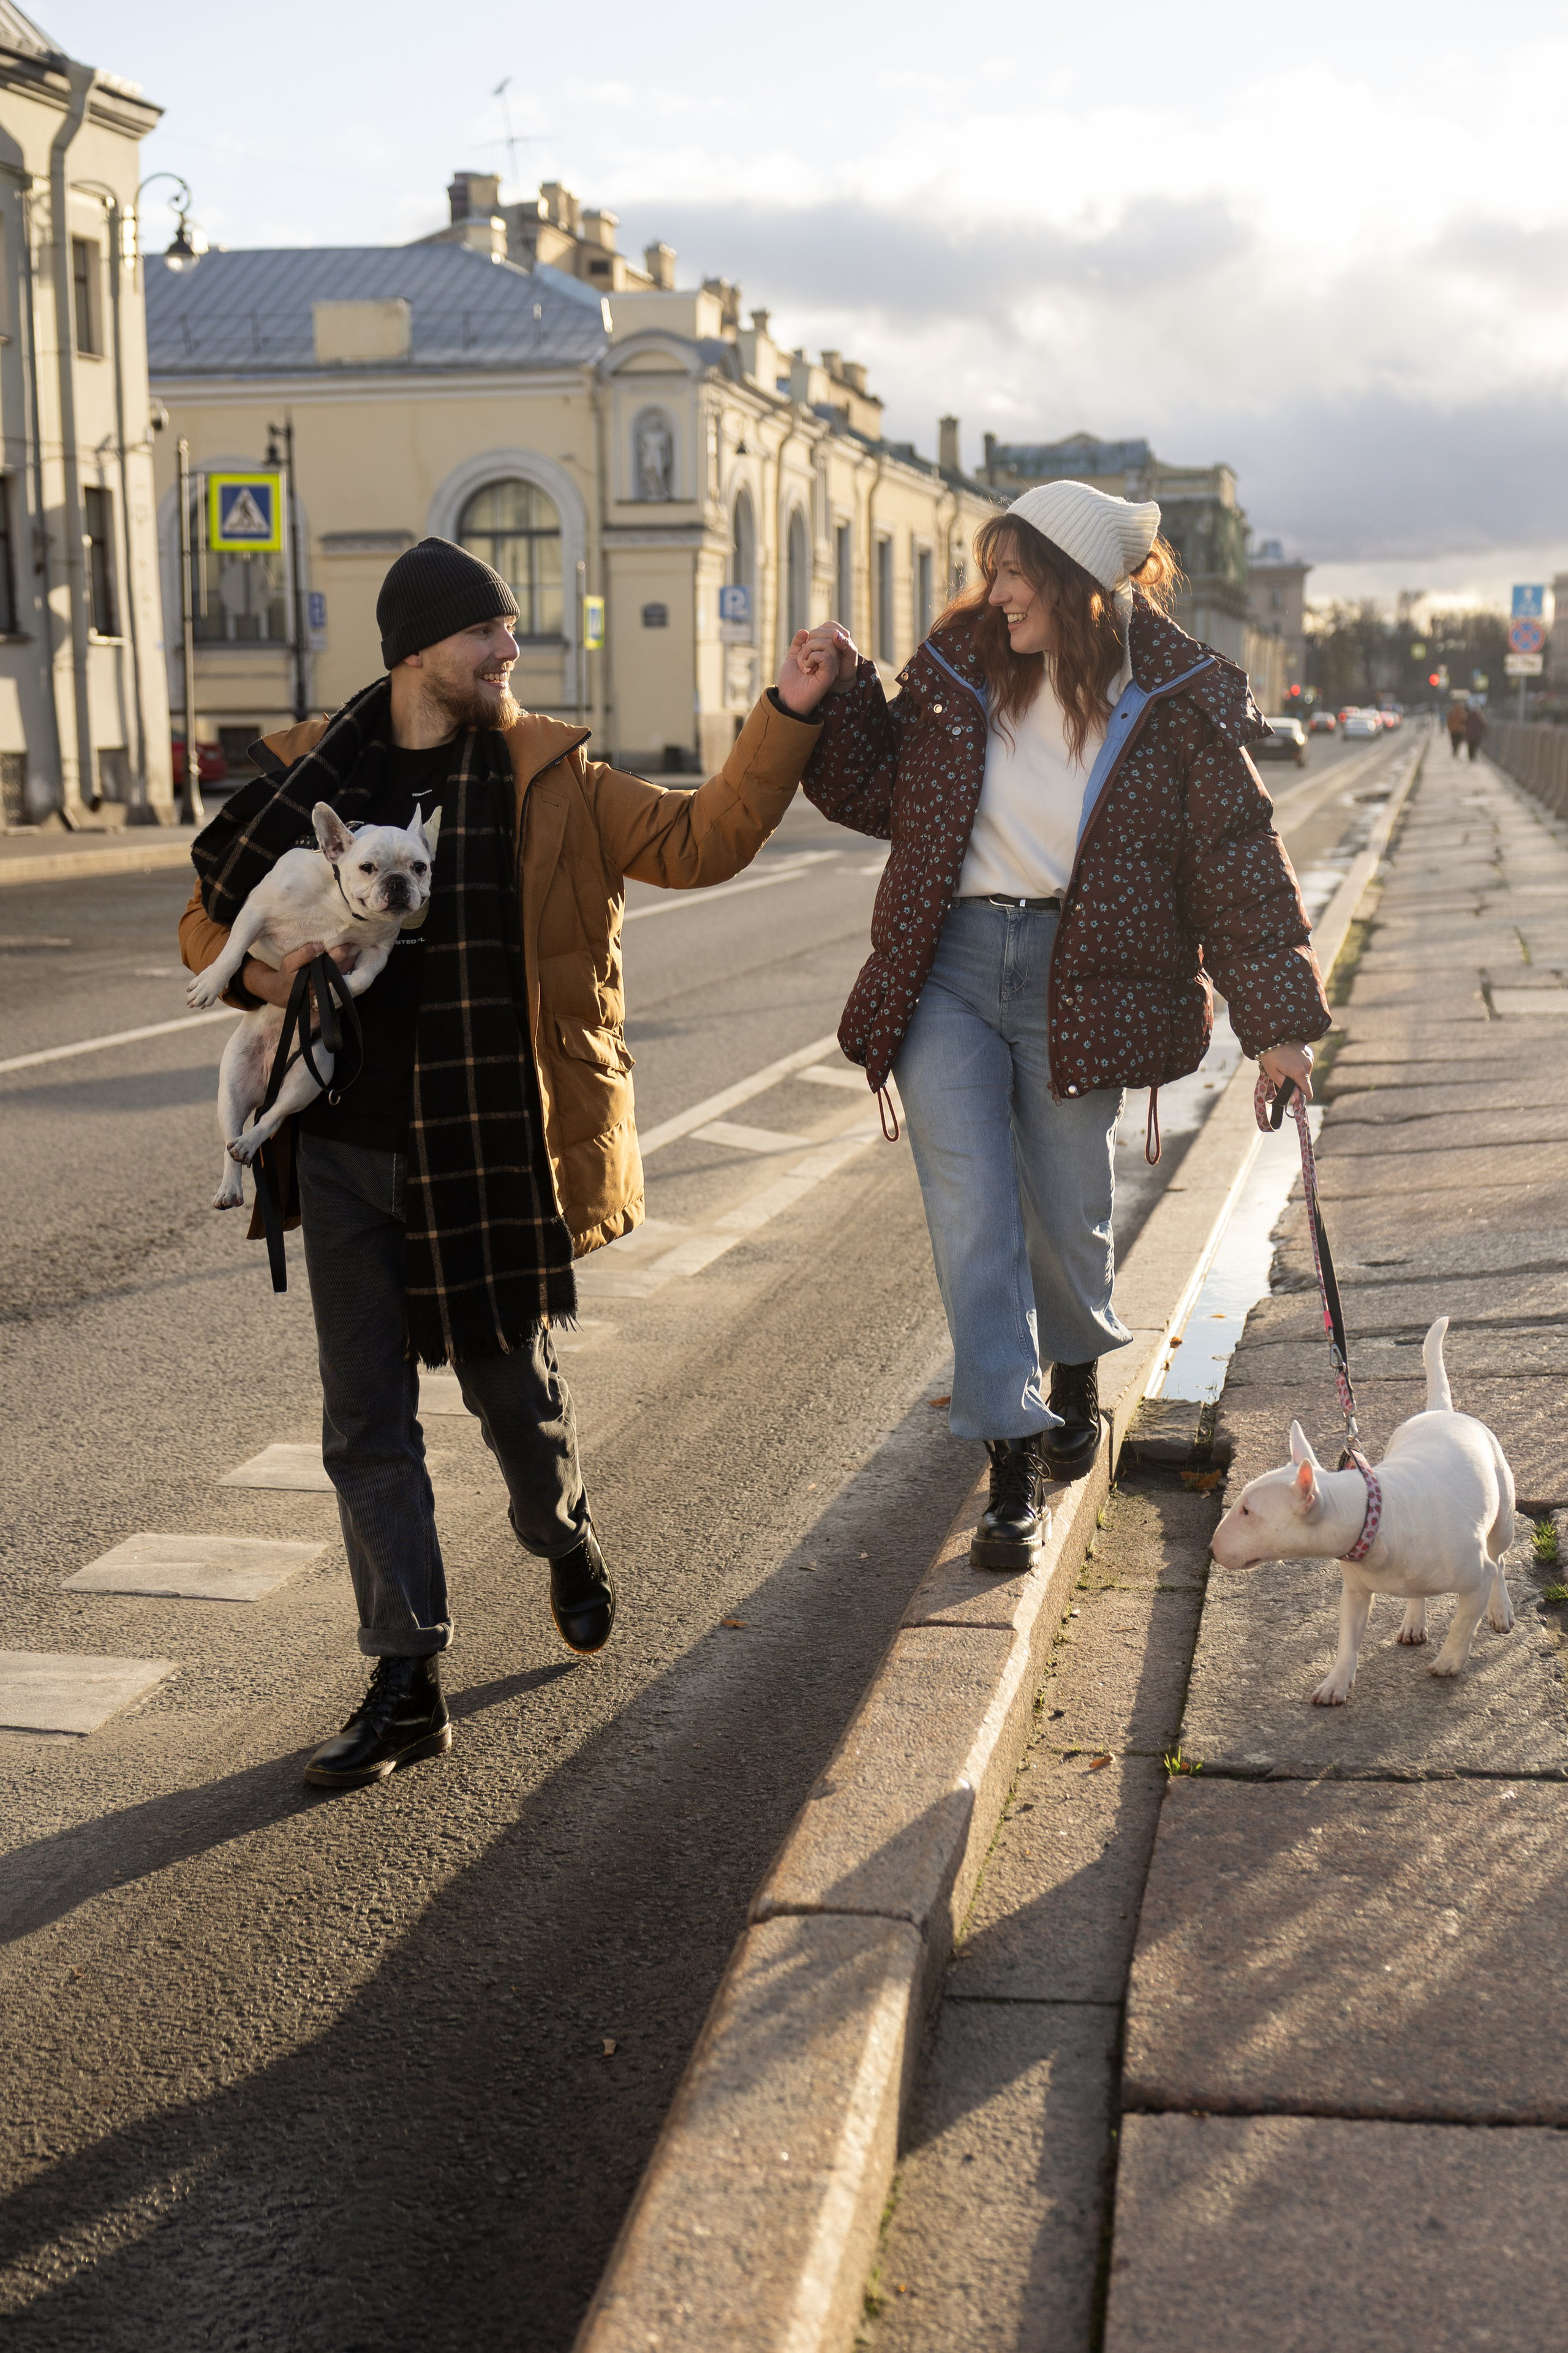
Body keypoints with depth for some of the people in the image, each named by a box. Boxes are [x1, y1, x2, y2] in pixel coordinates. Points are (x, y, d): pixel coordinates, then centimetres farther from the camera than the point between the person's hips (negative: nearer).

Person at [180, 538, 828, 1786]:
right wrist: (265, 967, -10)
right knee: (366, 1418, 4)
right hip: (346, 1148, 1)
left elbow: (700, 840, -3)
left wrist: (788, 715, -10)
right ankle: (407, 1682, 14)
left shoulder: (550, 778, 2)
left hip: (494, 1151, -1)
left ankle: (568, 1546, 45)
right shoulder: (311, 774, 5)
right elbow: (210, 919, 12)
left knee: (514, 1386, 12)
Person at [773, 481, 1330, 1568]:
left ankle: (1078, 1371, 42)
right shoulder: (957, 669, 2)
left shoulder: (1179, 704, -4)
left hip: (1078, 983, -1)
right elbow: (883, 794, 15)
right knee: (972, 1214, -5)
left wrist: (1279, 1018, -4)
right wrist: (827, 708, -1)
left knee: (1067, 1213, 10)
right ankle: (1013, 1465, 1)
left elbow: (1241, 860, -1)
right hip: (946, 968, 2)